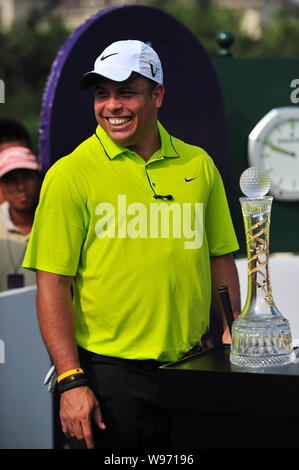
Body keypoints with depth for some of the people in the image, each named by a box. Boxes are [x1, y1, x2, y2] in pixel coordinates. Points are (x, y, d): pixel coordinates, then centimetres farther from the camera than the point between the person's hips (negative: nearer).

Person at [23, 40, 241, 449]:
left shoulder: (198, 165, 5)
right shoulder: (70, 174, -7)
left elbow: (220, 260, 13)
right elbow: (52, 283, -9)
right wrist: (71, 381, -15)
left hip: (192, 366, 4)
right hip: (113, 373, -4)